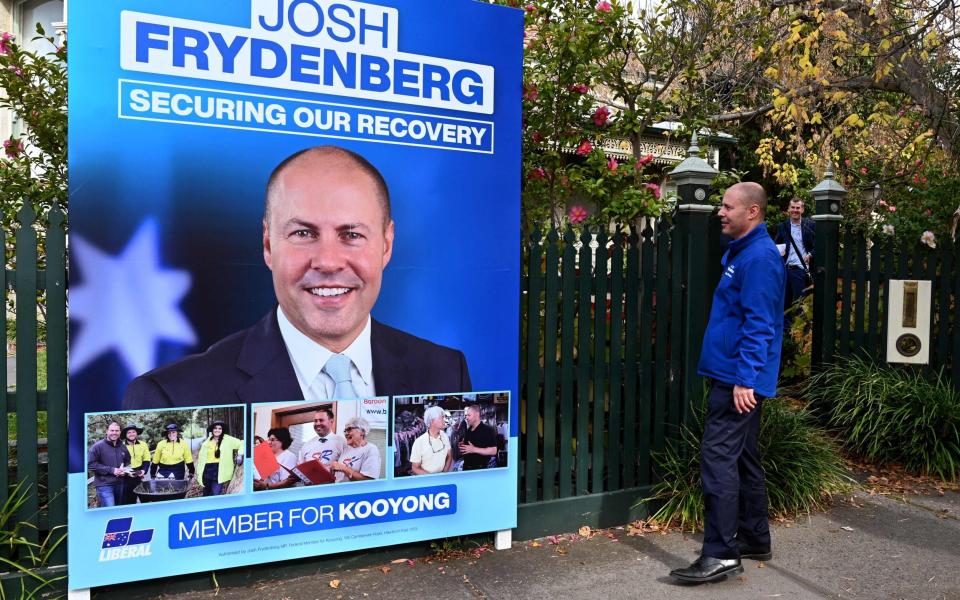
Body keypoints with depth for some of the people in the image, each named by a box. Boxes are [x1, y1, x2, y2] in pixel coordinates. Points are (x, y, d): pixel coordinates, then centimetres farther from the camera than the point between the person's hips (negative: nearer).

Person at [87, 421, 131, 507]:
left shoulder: (123, 447, 11)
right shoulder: (98, 446, -8)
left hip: (120, 484, 7)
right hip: (104, 485, -6)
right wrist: (111, 470, -17)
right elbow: (91, 464, -14)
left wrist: (125, 469, 1)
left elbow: (128, 461, 25)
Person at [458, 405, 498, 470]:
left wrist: (474, 449, -24)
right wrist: (461, 446, 3)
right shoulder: (467, 430, 12)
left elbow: (493, 451, -19)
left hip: (480, 469, -7)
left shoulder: (488, 430, -12)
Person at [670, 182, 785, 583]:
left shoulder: (759, 256, -14)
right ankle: (755, 539, 28)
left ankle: (721, 554, -5)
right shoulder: (741, 252, 17)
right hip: (733, 375, 11)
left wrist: (744, 378, -24)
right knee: (743, 457, 16)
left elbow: (759, 325, -21)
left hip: (739, 380, -11)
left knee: (718, 458, -10)